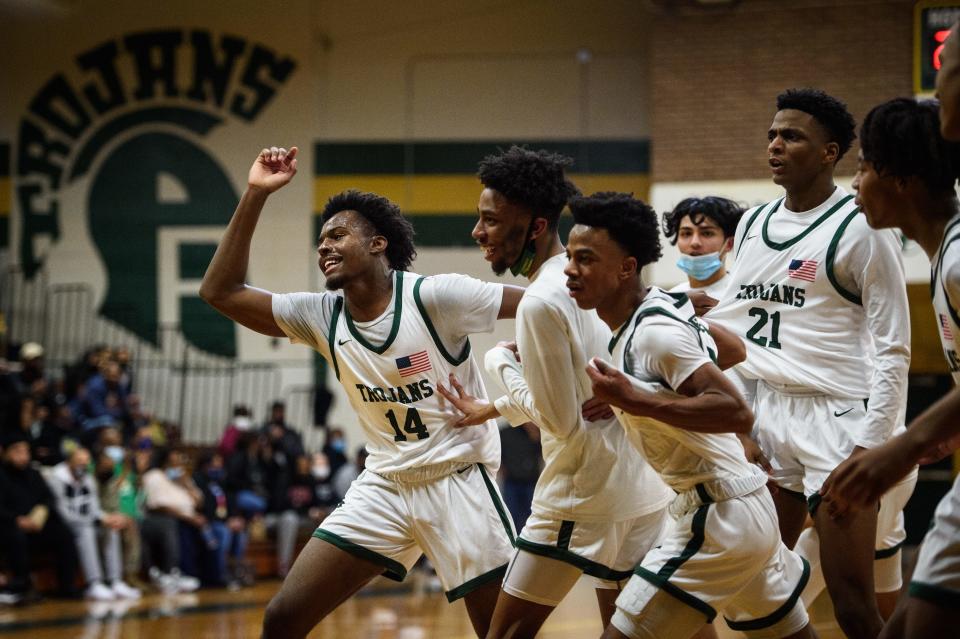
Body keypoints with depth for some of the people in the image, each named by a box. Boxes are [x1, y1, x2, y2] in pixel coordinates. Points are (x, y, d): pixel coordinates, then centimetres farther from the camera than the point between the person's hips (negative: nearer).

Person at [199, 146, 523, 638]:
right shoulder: (321, 316, 1)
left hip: (459, 482, -4)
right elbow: (220, 292, -1)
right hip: (383, 486, 5)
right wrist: (254, 195, -6)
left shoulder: (435, 297, -14)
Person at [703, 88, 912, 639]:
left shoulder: (861, 228, -7)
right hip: (765, 415, 7)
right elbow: (727, 322, 22)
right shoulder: (753, 224, 13)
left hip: (837, 419, -7)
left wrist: (871, 443, -18)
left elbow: (893, 350, -9)